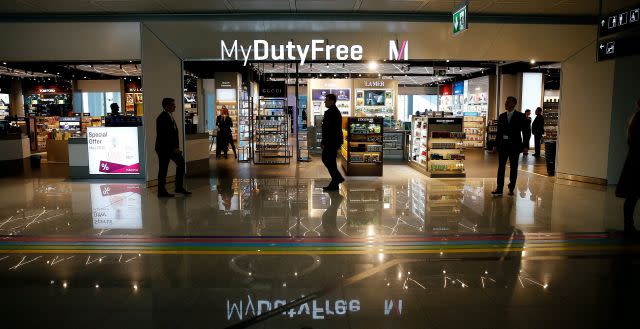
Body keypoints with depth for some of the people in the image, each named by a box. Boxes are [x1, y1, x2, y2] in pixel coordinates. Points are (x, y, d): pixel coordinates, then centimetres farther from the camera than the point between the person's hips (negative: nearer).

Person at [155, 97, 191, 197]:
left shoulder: (170, 116, 13)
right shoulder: (162, 118, -16)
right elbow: (163, 136, -20)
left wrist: (176, 147, 5)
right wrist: (174, 148, -18)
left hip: (171, 148, 9)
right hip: (164, 148, -9)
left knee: (181, 162, 10)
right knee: (163, 169, 0)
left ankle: (179, 187, 18)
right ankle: (161, 192, 12)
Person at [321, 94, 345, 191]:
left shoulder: (329, 112, -16)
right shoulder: (337, 111, 16)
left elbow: (327, 129, -21)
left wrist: (323, 142, -16)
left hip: (331, 141, -10)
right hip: (336, 140, 10)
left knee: (329, 161, -3)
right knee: (326, 159, 17)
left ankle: (334, 184, 3)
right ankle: (337, 178, 18)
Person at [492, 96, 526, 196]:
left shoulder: (520, 116, -1)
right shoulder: (502, 116, 10)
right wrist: (496, 144, 5)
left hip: (514, 146, -3)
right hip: (502, 145, 3)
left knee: (513, 167, 6)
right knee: (501, 166, 1)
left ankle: (511, 189, 14)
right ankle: (499, 189, 3)